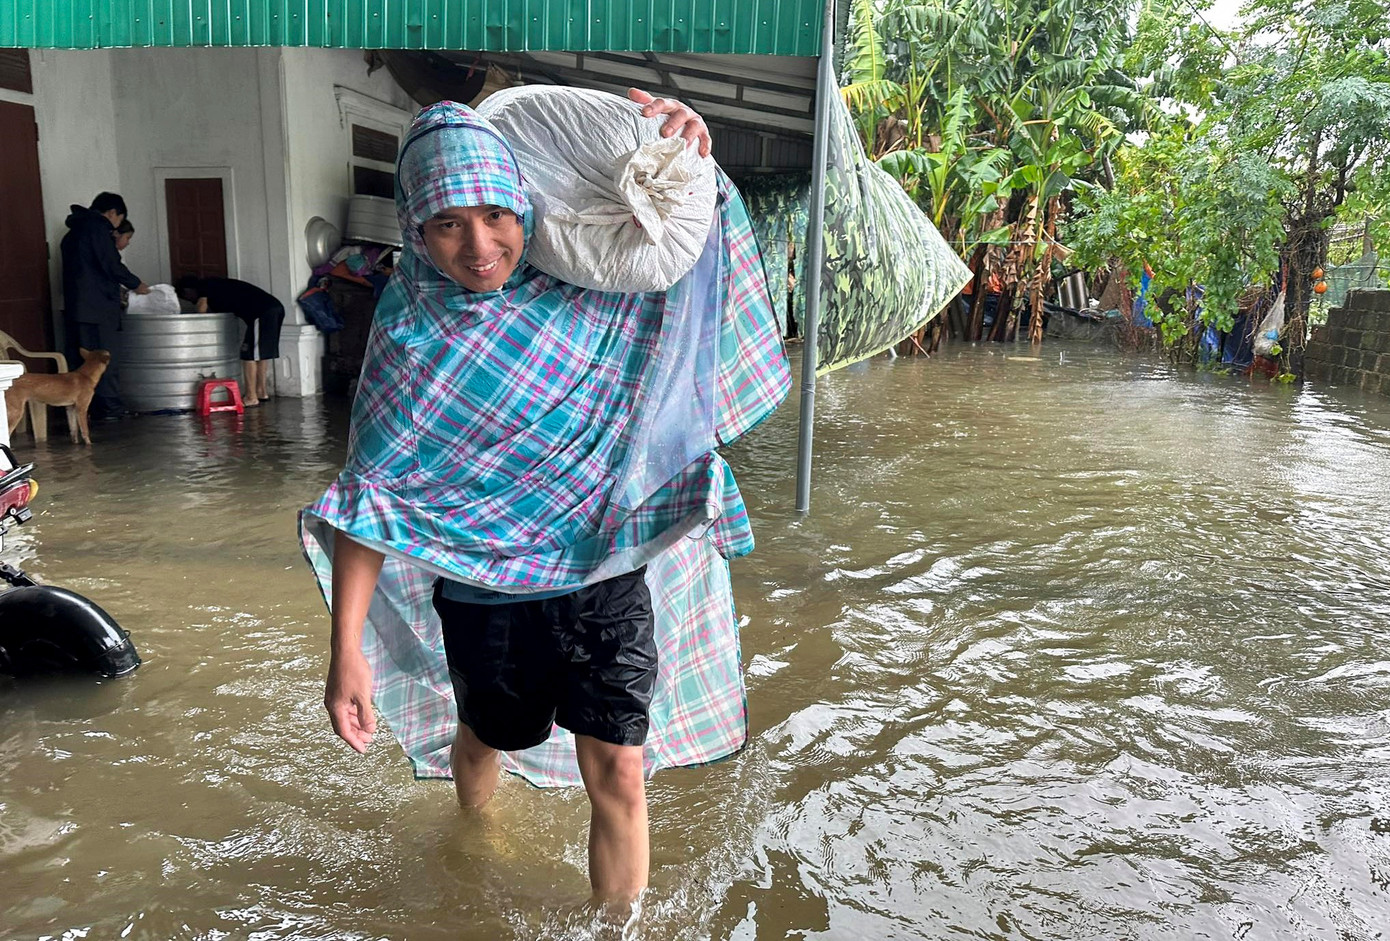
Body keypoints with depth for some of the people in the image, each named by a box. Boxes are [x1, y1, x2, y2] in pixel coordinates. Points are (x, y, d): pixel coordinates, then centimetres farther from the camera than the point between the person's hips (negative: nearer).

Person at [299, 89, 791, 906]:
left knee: (619, 776, 2)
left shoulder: (581, 283, -8)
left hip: (609, 575, 1)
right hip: (487, 594, -1)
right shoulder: (411, 337, -15)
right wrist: (347, 649, -17)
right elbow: (366, 494, -14)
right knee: (482, 740, 25)